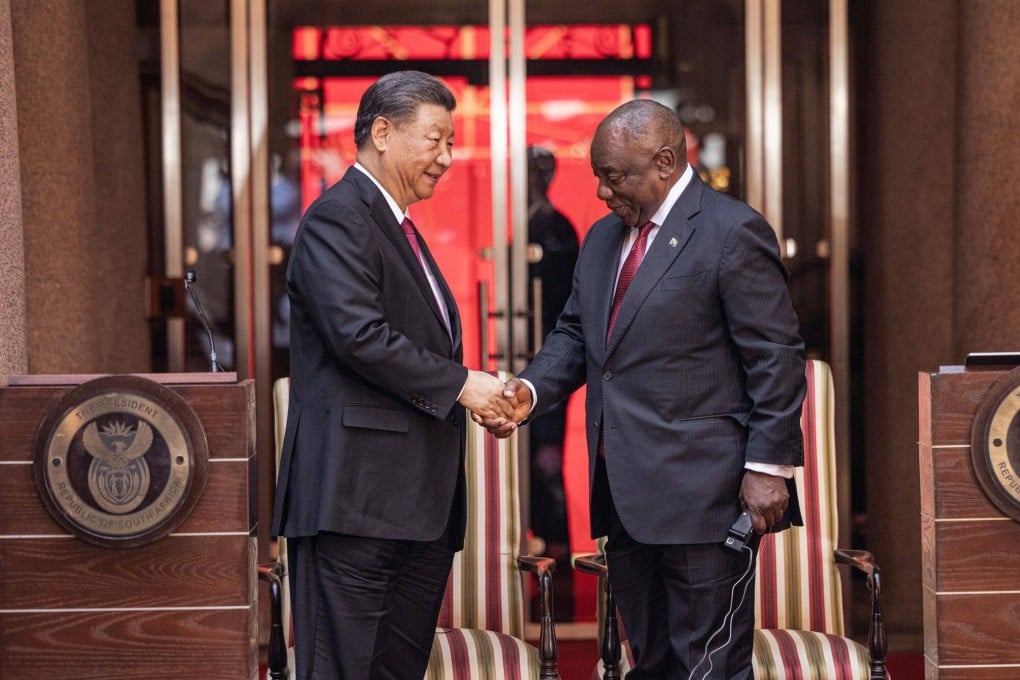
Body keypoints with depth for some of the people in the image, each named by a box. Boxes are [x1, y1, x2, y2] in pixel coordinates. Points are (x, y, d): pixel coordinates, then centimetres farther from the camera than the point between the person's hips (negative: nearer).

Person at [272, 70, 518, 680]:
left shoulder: (399, 227, 22)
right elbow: (359, 334, -21)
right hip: (358, 494, -10)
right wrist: (459, 385, -15)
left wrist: (483, 398, 7)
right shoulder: (337, 217, -9)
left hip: (419, 503, 10)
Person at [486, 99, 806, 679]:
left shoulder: (732, 232, -9)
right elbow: (575, 333, 20)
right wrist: (531, 388, 0)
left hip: (703, 496, -8)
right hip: (625, 497, 8)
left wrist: (768, 467, -15)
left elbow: (776, 358, -11)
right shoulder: (603, 239, 16)